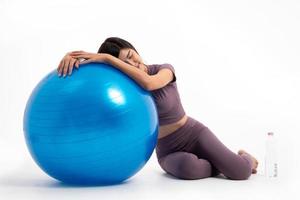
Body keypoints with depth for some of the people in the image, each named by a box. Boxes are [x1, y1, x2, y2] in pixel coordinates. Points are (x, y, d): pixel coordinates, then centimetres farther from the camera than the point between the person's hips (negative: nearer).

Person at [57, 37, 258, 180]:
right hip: (169, 152, 2)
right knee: (187, 166, -36)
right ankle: (219, 165, 1)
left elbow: (148, 83, -41)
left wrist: (107, 57, -42)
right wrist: (70, 56, -40)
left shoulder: (165, 70, -17)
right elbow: (88, 64, -16)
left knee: (240, 172, -25)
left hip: (195, 134, -2)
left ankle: (246, 159, 15)